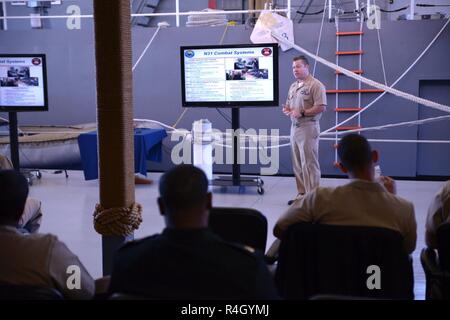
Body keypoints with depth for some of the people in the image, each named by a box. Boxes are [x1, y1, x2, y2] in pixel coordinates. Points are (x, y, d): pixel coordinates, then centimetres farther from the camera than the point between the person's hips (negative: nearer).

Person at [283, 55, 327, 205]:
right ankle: (302, 194, 18)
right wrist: (287, 110, 2)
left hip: (308, 127, -8)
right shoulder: (293, 86, 17)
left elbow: (321, 107, -16)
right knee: (297, 164, 10)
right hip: (294, 127, 8)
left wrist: (302, 113, -20)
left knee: (309, 164, -7)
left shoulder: (315, 85, -8)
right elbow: (288, 105, 25)